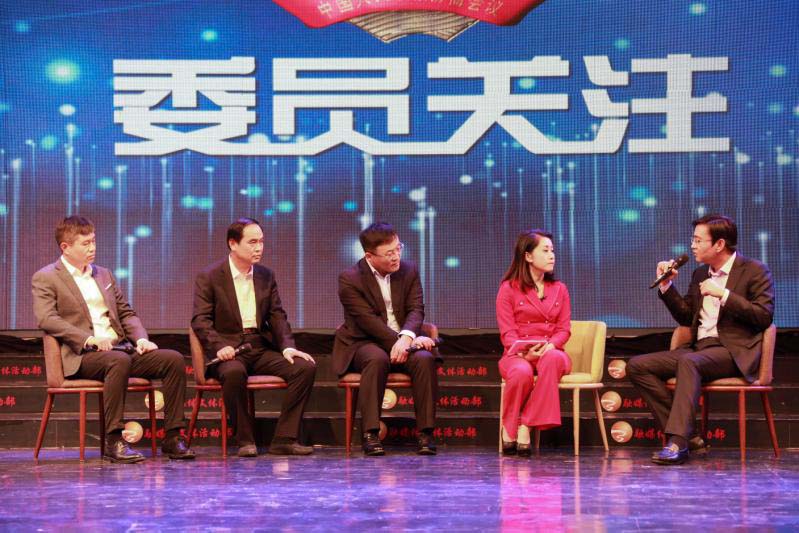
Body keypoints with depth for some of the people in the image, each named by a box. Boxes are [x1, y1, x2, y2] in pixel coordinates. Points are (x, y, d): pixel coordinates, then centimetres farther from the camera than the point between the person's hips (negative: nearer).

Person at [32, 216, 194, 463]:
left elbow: (126, 313, 24)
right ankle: (113, 440, -34)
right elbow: (46, 319, -11)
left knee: (174, 359, -16)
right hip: (82, 356, -6)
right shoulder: (45, 278, 4)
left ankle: (172, 437, -14)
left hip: (120, 348, 6)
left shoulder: (104, 274, 24)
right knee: (119, 360, -38)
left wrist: (141, 338, 2)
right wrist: (88, 339, -23)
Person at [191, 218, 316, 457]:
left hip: (261, 348, 5)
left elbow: (277, 316, 12)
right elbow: (200, 320, -7)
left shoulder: (266, 276, 14)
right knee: (234, 372, -39)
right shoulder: (208, 277, 0)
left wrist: (288, 346, -7)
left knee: (305, 367, -19)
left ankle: (284, 439, -15)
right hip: (228, 348, -5)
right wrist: (219, 346, -26)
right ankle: (245, 440, -21)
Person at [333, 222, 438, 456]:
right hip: (363, 343, -3)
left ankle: (425, 432, -25)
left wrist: (407, 337, -27)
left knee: (425, 358, -29)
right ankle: (371, 434, -35)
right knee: (377, 359, -37)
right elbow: (369, 321, -16)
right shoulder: (350, 279, -8)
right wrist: (405, 341, -25)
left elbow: (416, 309, -4)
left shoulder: (409, 271, 5)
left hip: (402, 341, 3)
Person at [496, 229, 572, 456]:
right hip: (517, 355, -2)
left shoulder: (559, 289, 16)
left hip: (551, 353, 2)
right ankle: (509, 427, -17)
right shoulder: (509, 289, 5)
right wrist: (525, 352, -23)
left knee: (552, 359, -38)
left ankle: (526, 425, -33)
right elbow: (508, 333, -3)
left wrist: (549, 346, -17)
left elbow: (564, 329, 7)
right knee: (522, 372, -40)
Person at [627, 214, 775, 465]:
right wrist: (666, 285, 11)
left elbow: (764, 316, -11)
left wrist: (723, 295, -15)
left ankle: (678, 442, -41)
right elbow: (686, 317, 23)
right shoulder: (700, 274, 20)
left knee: (689, 362, -38)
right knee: (637, 366, -9)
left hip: (734, 351, -8)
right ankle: (686, 436, -15)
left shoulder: (754, 271, 0)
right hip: (698, 348, 8)